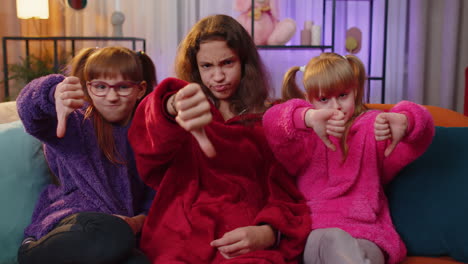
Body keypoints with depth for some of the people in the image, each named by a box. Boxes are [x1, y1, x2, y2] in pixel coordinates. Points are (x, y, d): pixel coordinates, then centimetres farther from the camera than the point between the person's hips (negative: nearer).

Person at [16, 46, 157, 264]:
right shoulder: (76, 124, 5)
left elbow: (155, 195, 16)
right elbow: (31, 111, -17)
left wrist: (138, 221, -6)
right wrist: (55, 93, -41)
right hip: (71, 220, -3)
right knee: (113, 233, -41)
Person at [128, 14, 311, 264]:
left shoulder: (265, 124, 16)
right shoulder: (186, 117, 13)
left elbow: (284, 195, 10)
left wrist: (266, 233, -13)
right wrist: (173, 107, -35)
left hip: (243, 241, 0)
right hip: (181, 236, 0)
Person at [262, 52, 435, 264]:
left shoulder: (371, 129, 17)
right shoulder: (305, 135, 13)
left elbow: (421, 135, -1)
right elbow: (272, 121, -11)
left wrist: (404, 121, -29)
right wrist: (309, 117, -36)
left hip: (367, 233, 1)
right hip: (318, 233, -1)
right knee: (334, 240, -38)